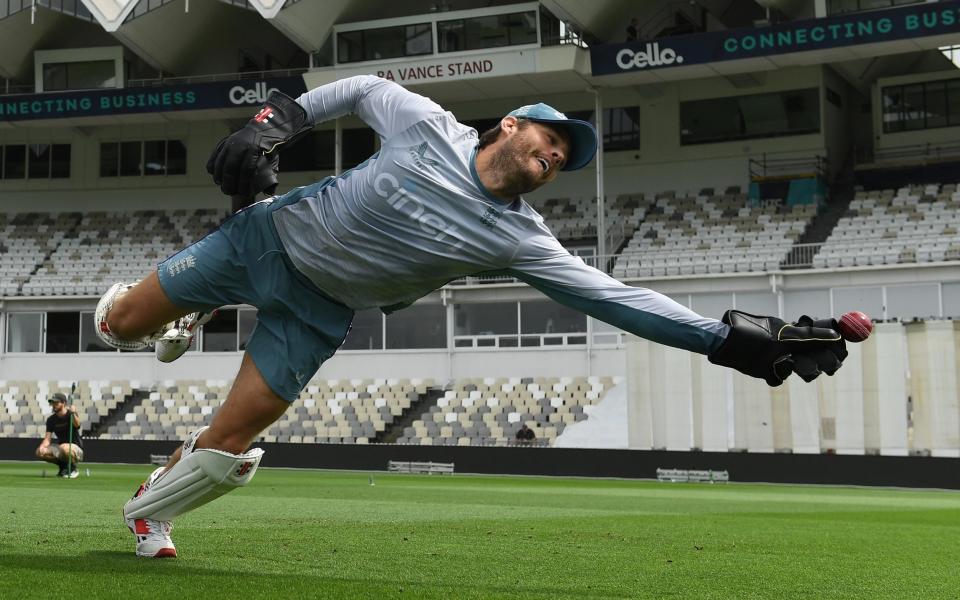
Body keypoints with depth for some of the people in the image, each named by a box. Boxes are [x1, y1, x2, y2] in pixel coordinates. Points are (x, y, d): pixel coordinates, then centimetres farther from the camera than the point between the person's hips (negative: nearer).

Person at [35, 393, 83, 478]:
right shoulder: (51, 419, 3)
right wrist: (42, 446, -26)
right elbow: (47, 438, -4)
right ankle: (63, 465, 6)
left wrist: (73, 414, -56)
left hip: (76, 449, -6)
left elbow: (77, 425, -36)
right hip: (59, 448, 6)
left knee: (64, 447, -39)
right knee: (40, 452, -15)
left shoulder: (71, 415, -12)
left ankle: (73, 468, -10)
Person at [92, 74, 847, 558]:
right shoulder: (427, 123, -17)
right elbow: (363, 87, 1)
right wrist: (277, 120, -10)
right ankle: (180, 319, 44)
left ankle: (149, 511, 26)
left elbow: (612, 295, -21)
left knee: (231, 442, -4)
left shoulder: (518, 239, -16)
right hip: (269, 235, 0)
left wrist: (737, 337, -28)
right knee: (123, 324, 7)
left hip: (317, 310, 1)